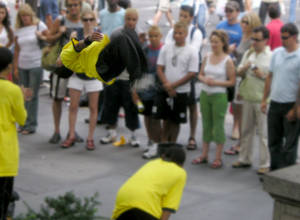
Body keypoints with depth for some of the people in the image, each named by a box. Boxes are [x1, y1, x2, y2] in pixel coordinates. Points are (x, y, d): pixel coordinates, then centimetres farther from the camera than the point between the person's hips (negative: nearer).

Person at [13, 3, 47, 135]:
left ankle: (31, 125, 4)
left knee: (32, 96, -2)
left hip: (36, 65, -4)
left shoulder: (39, 25, -2)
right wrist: (15, 67, 11)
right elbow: (17, 50, 13)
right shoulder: (19, 30, 10)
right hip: (22, 67, 4)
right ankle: (24, 123, 16)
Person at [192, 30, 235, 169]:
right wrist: (204, 79, -10)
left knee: (218, 126, 0)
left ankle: (218, 158, 9)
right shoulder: (207, 57, 6)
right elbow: (200, 75, 12)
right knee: (206, 124, 13)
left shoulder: (227, 61, -8)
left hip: (219, 96, -5)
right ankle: (204, 155, 22)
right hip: (205, 94, 5)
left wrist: (216, 82, -19)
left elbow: (232, 81, -9)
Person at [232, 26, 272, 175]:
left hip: (263, 100, -6)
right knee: (246, 130, 15)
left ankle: (265, 164, 4)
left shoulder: (272, 56, -8)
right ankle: (244, 159, 27)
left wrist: (263, 76, -21)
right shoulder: (248, 53, 11)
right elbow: (239, 72, 15)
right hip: (248, 98, 6)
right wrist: (244, 69, -6)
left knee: (263, 133, -2)